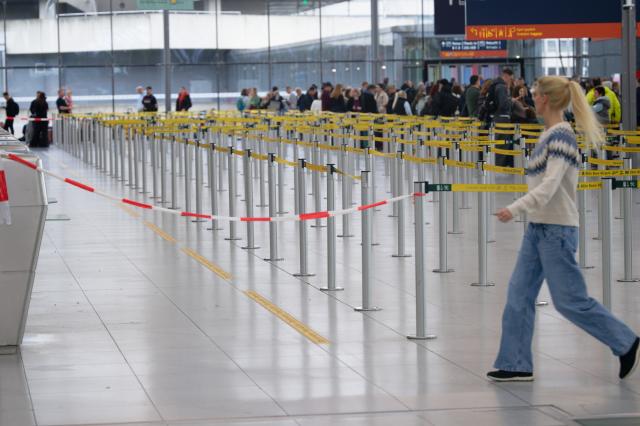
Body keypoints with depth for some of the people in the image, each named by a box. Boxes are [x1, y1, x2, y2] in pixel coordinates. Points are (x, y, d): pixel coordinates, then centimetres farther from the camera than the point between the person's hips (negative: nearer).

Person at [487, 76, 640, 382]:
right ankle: (515, 364, 10)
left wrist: (515, 208, -32)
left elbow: (550, 185, -26)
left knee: (570, 300, -2)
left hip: (556, 230, -9)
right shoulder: (550, 134, 10)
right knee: (519, 295, 6)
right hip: (538, 228, 9)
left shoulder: (561, 136, -18)